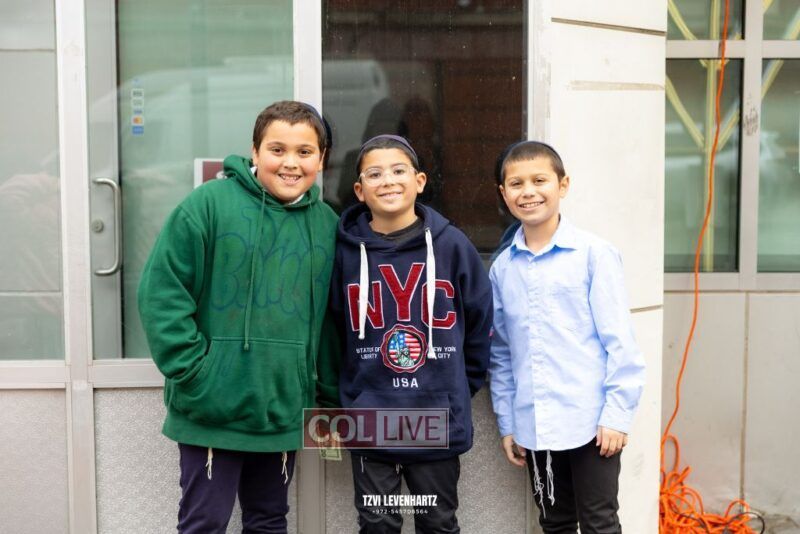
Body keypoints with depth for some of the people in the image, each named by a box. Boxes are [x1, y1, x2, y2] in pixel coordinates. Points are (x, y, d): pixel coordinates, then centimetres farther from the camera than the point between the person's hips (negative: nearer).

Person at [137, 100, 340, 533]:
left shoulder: (327, 224, 6)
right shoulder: (209, 203, -9)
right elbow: (161, 292, -11)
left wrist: (331, 395, 13)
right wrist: (191, 372, -15)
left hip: (285, 413, 4)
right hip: (213, 410, -4)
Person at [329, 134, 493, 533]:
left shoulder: (451, 245, -7)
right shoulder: (345, 249, -6)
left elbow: (480, 321, 3)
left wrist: (460, 387, 7)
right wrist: (344, 393, 5)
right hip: (369, 421, 0)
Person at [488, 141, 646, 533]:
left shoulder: (594, 254, -8)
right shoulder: (502, 267, 6)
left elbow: (619, 340, -8)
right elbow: (501, 352, 11)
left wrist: (617, 414, -11)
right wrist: (507, 422, 9)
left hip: (590, 420, -4)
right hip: (534, 426, 5)